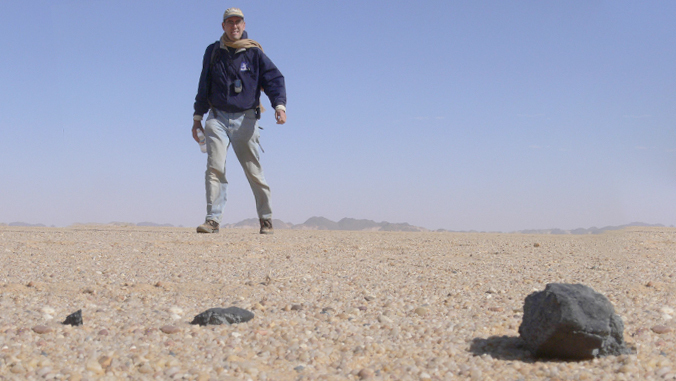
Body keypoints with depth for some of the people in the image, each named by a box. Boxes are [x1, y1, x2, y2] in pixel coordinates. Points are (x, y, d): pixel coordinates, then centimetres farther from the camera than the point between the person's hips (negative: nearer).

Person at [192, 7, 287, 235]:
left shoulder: (254, 53, 3)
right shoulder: (213, 52, 11)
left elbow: (274, 79, -4)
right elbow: (204, 86, 19)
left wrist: (279, 105, -21)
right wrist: (197, 116, 16)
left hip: (245, 119, -2)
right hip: (217, 118, 2)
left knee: (254, 171, 1)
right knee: (214, 168, -12)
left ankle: (266, 219, 14)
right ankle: (213, 220, -12)